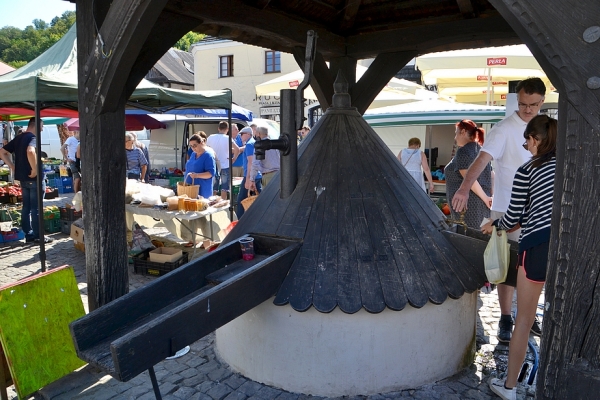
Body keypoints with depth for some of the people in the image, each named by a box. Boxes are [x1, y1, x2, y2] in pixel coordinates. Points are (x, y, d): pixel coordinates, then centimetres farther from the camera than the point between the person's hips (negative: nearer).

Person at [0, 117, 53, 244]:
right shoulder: (33, 137, -14)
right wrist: (34, 169, -26)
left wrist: (13, 167, 11)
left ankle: (28, 235, 17)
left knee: (26, 207, 12)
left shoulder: (18, 138, 13)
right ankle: (38, 236, 4)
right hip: (34, 178, -8)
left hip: (23, 178, 8)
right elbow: (30, 151, -35)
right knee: (36, 208, -2)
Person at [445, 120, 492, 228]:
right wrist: (491, 196, 11)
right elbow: (491, 176, 16)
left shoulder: (463, 151, -10)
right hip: (481, 205, 9)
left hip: (467, 204, -9)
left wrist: (485, 198, -13)